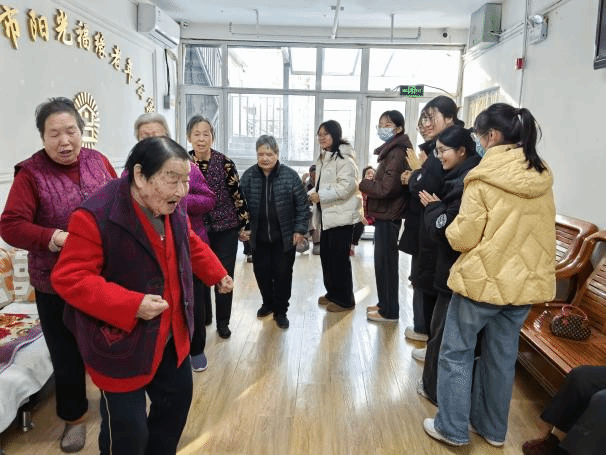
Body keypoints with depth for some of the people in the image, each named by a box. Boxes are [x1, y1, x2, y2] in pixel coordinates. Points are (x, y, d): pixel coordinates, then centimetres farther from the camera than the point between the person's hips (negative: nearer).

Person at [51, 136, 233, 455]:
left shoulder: (173, 209, -3)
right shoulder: (96, 216, -27)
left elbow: (191, 245, 16)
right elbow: (69, 278, -26)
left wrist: (217, 274, 18)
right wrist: (131, 305, -33)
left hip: (171, 335, 8)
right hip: (120, 343, -7)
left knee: (178, 397, 24)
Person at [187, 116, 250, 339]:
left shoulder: (225, 163, -9)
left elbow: (237, 195, -5)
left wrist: (245, 224, -3)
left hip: (225, 228, -2)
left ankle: (223, 321, 21)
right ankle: (202, 316, 31)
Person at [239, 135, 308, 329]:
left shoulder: (290, 175, -8)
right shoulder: (248, 176, -2)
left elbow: (302, 205, -4)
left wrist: (300, 229, -7)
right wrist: (242, 228, -4)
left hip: (284, 237, -2)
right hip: (258, 237, 2)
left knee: (283, 273, 4)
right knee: (261, 272, 11)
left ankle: (280, 310, 22)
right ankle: (268, 303, 36)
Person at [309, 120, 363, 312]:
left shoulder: (343, 157, -14)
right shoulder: (323, 158, 16)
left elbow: (347, 186, -23)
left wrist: (320, 196, -20)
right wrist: (310, 195, 6)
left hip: (341, 215, -9)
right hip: (327, 215, 9)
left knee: (340, 258, -3)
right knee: (326, 255, 14)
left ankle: (345, 300, 10)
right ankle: (332, 293, 29)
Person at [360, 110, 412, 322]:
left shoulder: (397, 153, -17)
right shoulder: (391, 150, 15)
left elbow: (386, 189, -23)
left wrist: (363, 184, -10)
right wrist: (371, 183, 2)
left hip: (388, 216, -10)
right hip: (385, 214, 10)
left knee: (385, 262, -2)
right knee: (383, 261, 16)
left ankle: (389, 311, 9)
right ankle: (384, 303, 29)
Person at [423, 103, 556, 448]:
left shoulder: (483, 179, -16)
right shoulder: (542, 177, 3)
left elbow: (463, 238, -14)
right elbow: (539, 231, 13)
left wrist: (452, 227, 5)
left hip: (482, 279, -6)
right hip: (526, 281, 6)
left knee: (456, 353, 10)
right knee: (502, 358, 18)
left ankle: (452, 428, 20)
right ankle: (493, 428, 33)